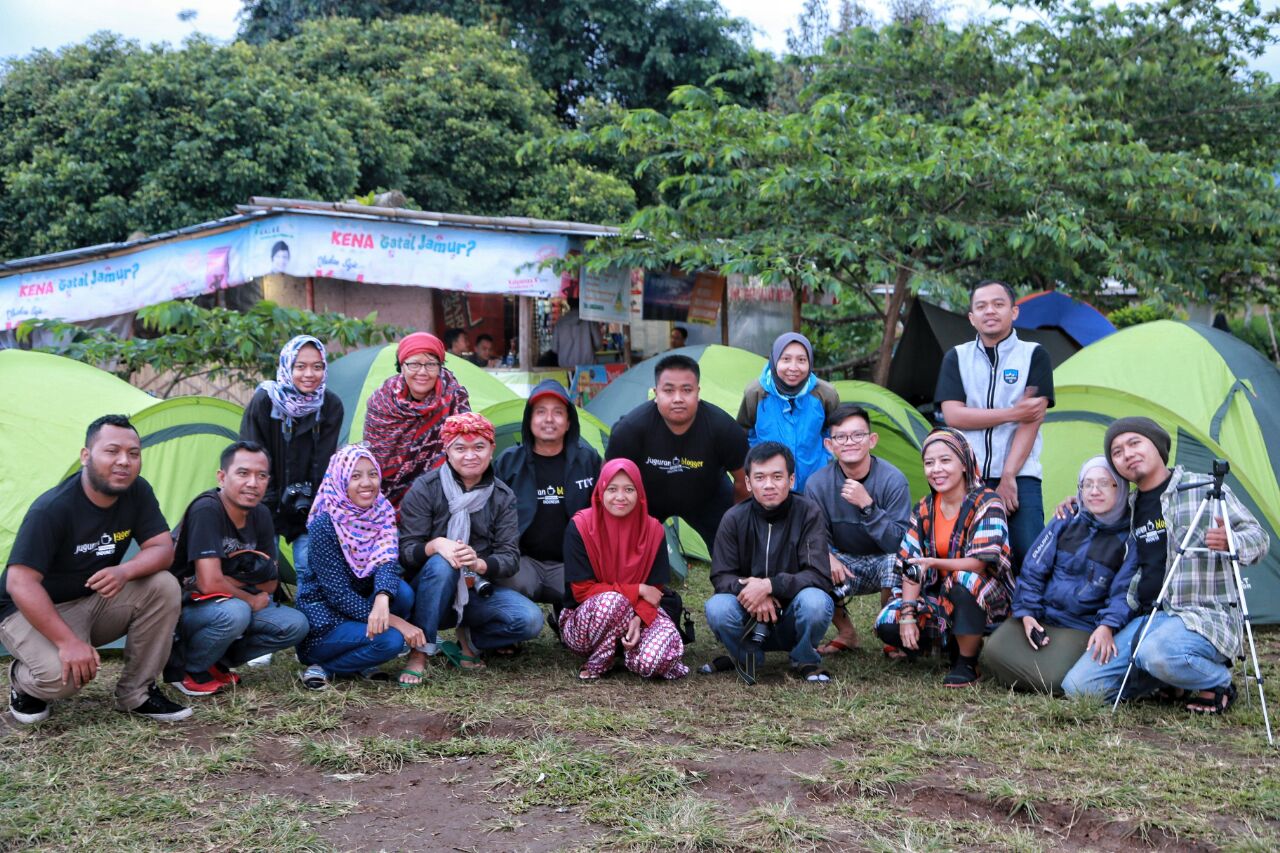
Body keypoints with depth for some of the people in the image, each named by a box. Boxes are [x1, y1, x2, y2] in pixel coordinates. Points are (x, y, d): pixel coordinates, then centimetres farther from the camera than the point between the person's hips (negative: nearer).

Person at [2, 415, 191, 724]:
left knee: (164, 586, -20)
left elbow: (162, 548, -10)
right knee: (62, 674, -34)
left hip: (95, 601, 6)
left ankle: (137, 693, -5)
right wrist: (68, 641, -36)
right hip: (35, 610, -6)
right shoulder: (53, 508, -27)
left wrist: (125, 571, -33)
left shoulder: (138, 492, -9)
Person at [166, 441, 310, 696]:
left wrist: (230, 581, -14)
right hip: (187, 608, -7)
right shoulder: (206, 510, -23)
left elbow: (270, 582, 2)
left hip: (233, 604, 7)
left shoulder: (261, 515, -1)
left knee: (296, 625, -11)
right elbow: (210, 583, -29)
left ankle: (217, 661, 2)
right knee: (234, 612, -37)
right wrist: (252, 599, -13)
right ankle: (183, 668, -10)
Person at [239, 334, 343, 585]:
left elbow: (323, 465, -5)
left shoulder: (331, 406, -8)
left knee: (310, 569, -6)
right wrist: (263, 509, -10)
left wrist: (310, 506, -7)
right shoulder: (263, 402, -15)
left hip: (305, 508, 2)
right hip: (266, 504, -2)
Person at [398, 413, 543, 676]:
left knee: (530, 620, -23)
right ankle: (419, 653, -22)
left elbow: (510, 557, -6)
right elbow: (405, 551, -11)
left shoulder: (503, 496, 0)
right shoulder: (425, 489, -8)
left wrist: (479, 564, -29)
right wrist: (435, 545, -33)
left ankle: (468, 640, 3)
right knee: (441, 565, -37)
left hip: (478, 592, 3)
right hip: (429, 595, -2)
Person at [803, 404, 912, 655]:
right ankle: (845, 633, 1)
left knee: (894, 559, -37)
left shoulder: (893, 480, -21)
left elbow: (899, 543, -26)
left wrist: (867, 505, -37)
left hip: (884, 563, -2)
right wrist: (827, 557, -30)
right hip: (845, 565, 2)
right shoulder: (818, 484, -13)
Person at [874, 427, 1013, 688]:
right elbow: (911, 565, -3)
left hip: (987, 600, -5)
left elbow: (980, 563, -25)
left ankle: (967, 663, -18)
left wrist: (934, 562, -39)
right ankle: (953, 643, 8)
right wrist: (908, 613, -15)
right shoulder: (924, 509, 1)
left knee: (964, 578, -39)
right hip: (941, 597, 5)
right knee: (888, 624, -18)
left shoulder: (986, 503, -15)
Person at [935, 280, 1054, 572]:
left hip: (1019, 477, -2)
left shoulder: (1033, 355, 5)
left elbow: (1031, 421, -3)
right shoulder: (957, 358, 11)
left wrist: (1008, 477, -11)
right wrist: (1012, 413, -9)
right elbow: (952, 415, -3)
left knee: (1029, 557, -12)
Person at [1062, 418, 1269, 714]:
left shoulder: (1204, 489, -5)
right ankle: (1176, 681, 9)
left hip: (1205, 615, -6)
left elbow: (1258, 538, -2)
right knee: (1079, 686, -8)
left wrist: (1232, 543, -27)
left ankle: (1219, 684, -6)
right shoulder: (1130, 506, 14)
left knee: (1160, 653, -40)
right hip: (1146, 618, 6)